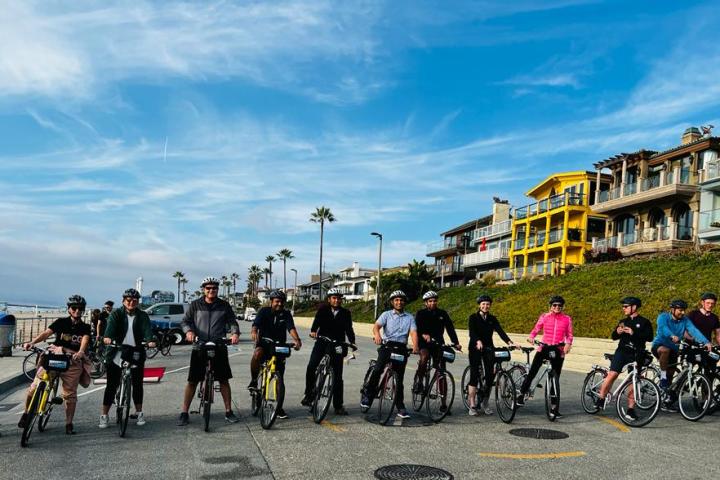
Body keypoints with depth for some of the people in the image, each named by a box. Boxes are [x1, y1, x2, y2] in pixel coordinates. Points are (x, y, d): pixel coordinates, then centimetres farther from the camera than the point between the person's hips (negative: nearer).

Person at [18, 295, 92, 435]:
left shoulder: (85, 327, 7)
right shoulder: (61, 322, 6)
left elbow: (85, 340, -12)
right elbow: (46, 333, -6)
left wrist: (80, 352, -33)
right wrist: (32, 342, -24)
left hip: (73, 361, 0)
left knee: (70, 394, -1)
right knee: (35, 386, -7)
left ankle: (69, 424, 11)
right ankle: (26, 414, 16)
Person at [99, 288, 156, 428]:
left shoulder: (142, 316, 5)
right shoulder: (116, 314, 1)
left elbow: (147, 329, -13)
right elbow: (111, 325, -18)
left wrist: (150, 340, -34)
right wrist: (107, 337, -40)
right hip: (116, 354, -1)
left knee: (137, 384, 6)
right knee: (111, 385, 0)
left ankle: (139, 413, 21)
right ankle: (104, 416, 8)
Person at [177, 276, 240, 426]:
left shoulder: (224, 306, 6)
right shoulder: (195, 305, 4)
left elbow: (232, 322, 5)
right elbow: (185, 321, 3)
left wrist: (235, 333, -16)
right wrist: (189, 331, -19)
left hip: (219, 348, 1)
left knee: (223, 380, 5)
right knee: (192, 381, 1)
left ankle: (229, 412, 15)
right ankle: (184, 413, 11)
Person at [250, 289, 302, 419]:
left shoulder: (286, 314, 0)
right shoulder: (264, 311, -4)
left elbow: (291, 328, -16)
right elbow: (256, 323, -21)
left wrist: (297, 339, -37)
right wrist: (254, 332, -45)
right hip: (264, 345, -2)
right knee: (257, 353, -37)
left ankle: (279, 408, 15)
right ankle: (253, 381, -16)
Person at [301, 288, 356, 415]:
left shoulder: (345, 313, 5)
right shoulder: (323, 310, 2)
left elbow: (349, 329, -1)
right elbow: (317, 321, -13)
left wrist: (352, 342, -18)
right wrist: (313, 331, -34)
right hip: (322, 342, -1)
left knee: (338, 376, 3)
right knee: (311, 367, -20)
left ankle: (338, 405, 11)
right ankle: (308, 395, -1)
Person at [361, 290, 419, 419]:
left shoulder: (410, 318, 12)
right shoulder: (386, 314, 9)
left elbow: (413, 333, -2)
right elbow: (376, 326, -7)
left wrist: (415, 346, -23)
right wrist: (377, 335, -32)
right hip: (387, 345, -1)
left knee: (400, 378, 2)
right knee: (377, 369, -23)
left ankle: (400, 407, 10)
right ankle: (367, 396, -10)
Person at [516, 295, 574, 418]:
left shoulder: (567, 319, 4)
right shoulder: (544, 317, 4)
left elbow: (569, 335, 6)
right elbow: (535, 330, 4)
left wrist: (568, 344, -13)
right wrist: (531, 337, -16)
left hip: (558, 351, 0)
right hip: (544, 348, 0)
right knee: (532, 372, -10)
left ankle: (556, 408, 11)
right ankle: (521, 394, 9)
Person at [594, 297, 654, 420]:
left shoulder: (644, 322, 3)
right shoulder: (623, 321, 14)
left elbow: (649, 337, -11)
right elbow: (613, 336, 11)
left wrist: (634, 333, -20)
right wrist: (617, 332, -11)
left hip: (636, 355, -1)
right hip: (622, 351, 1)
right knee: (612, 374, -16)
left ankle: (630, 409, 9)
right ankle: (600, 398, -6)